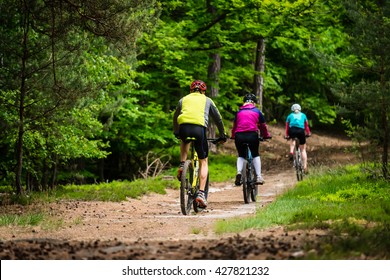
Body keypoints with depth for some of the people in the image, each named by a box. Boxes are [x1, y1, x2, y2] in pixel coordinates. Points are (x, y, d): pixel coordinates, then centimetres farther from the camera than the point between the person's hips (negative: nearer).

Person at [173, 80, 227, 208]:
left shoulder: (184, 99, 27)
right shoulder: (207, 100, 24)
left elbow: (175, 117, 38)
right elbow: (218, 118, 29)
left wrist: (176, 132, 53)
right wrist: (222, 135, 40)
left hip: (184, 128, 2)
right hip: (199, 128, -2)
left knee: (185, 141, 39)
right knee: (203, 162, 11)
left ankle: (182, 165, 18)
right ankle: (201, 193, -2)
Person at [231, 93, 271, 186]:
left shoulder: (239, 112, 20)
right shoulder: (257, 111, 16)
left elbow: (234, 125, 25)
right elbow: (263, 126, 21)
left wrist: (233, 136, 38)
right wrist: (266, 136, 35)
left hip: (239, 136, 2)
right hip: (252, 135, -1)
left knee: (241, 155, 20)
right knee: (255, 155, 18)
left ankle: (239, 172, -7)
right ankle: (258, 177, 5)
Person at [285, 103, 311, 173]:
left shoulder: (290, 116, 25)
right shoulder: (303, 115, 26)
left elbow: (287, 126, 32)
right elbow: (306, 126, 33)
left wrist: (286, 135, 44)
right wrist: (308, 133, 48)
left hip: (292, 131, 0)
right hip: (301, 131, 0)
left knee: (292, 139, 37)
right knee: (303, 149, 13)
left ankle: (291, 152, 12)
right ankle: (305, 167, 4)